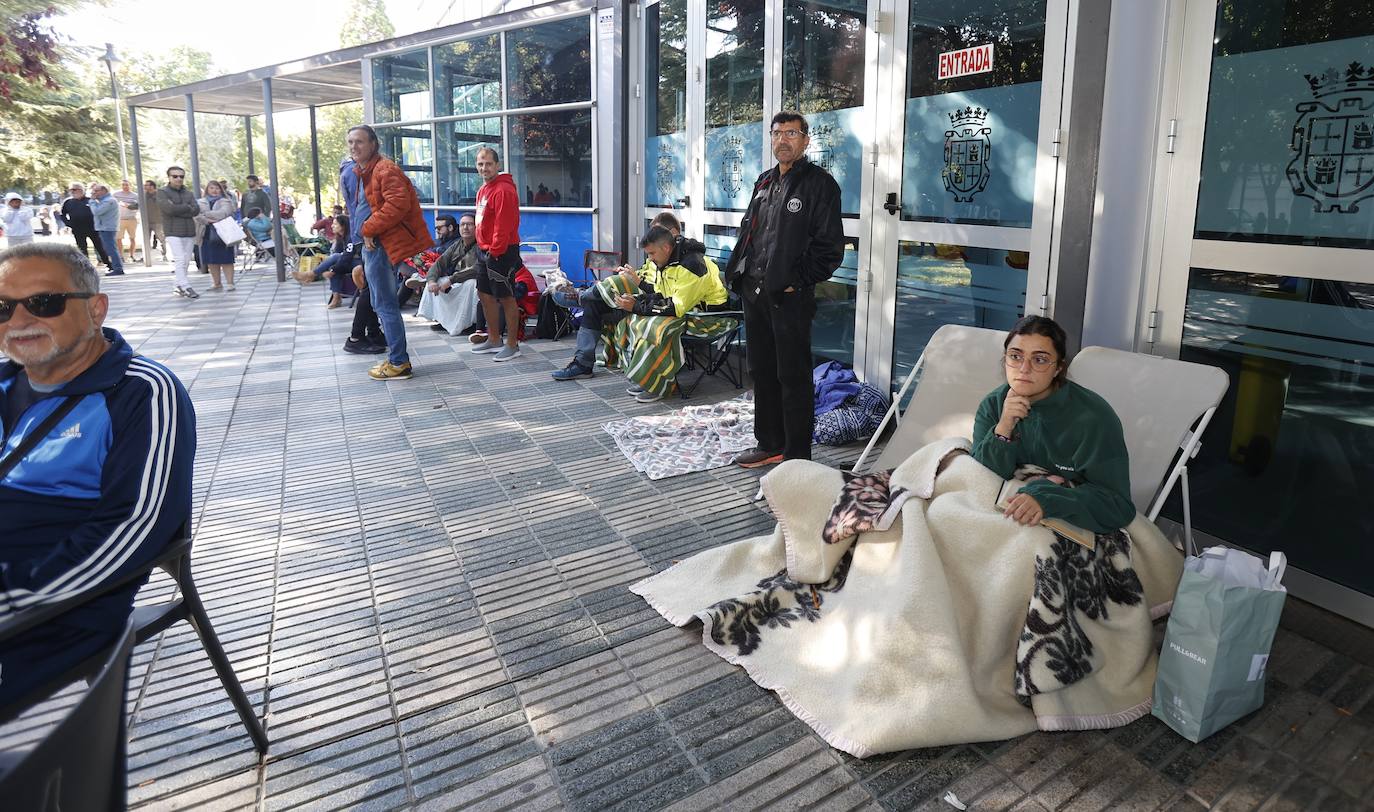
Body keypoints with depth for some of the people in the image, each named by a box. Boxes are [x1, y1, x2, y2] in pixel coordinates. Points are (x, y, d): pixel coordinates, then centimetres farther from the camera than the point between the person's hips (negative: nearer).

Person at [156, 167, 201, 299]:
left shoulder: (188, 193, 15)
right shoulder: (162, 192, 2)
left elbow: (196, 210, -1)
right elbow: (170, 209, -14)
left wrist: (178, 211, -10)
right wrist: (187, 207, -4)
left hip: (190, 232, 5)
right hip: (173, 232, -5)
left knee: (186, 261, 5)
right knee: (180, 260, -12)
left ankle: (179, 287, 13)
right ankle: (186, 287, -15)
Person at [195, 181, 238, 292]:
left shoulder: (225, 202, 3)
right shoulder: (200, 202, 13)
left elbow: (223, 213, -16)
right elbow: (196, 215, -3)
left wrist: (206, 214, -14)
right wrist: (207, 220, -19)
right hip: (207, 236, 4)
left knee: (225, 260, -4)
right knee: (211, 261, 7)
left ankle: (229, 283, 0)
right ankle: (217, 284, 16)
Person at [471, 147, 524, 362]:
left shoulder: (504, 190, -16)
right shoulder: (483, 190, 15)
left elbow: (504, 226, -21)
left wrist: (495, 251, -19)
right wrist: (483, 248, 13)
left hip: (501, 253, -10)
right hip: (484, 251, 10)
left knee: (506, 297, -3)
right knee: (485, 294, 16)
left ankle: (512, 345, 6)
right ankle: (494, 340, 29)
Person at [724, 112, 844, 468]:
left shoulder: (819, 184, -6)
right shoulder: (764, 182, 18)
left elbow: (829, 246, -11)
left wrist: (798, 282, -14)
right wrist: (736, 271, 11)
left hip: (790, 297, -8)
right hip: (754, 292, 8)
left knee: (793, 377, -3)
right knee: (761, 371, 15)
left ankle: (797, 456, 6)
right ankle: (769, 445, 28)